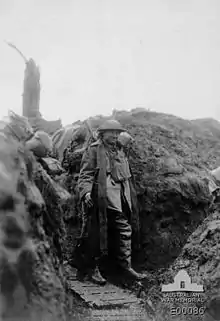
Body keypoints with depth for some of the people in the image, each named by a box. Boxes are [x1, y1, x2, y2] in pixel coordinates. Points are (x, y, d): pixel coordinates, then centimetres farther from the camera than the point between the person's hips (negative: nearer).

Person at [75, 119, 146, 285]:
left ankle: (126, 265, 16)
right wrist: (86, 192, -24)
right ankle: (92, 269, 9)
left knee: (125, 230, 6)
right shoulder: (93, 150, -2)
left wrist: (129, 200, 22)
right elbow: (85, 174, -9)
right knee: (95, 235, -1)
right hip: (99, 200, -7)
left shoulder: (119, 153, 21)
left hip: (118, 201, 7)